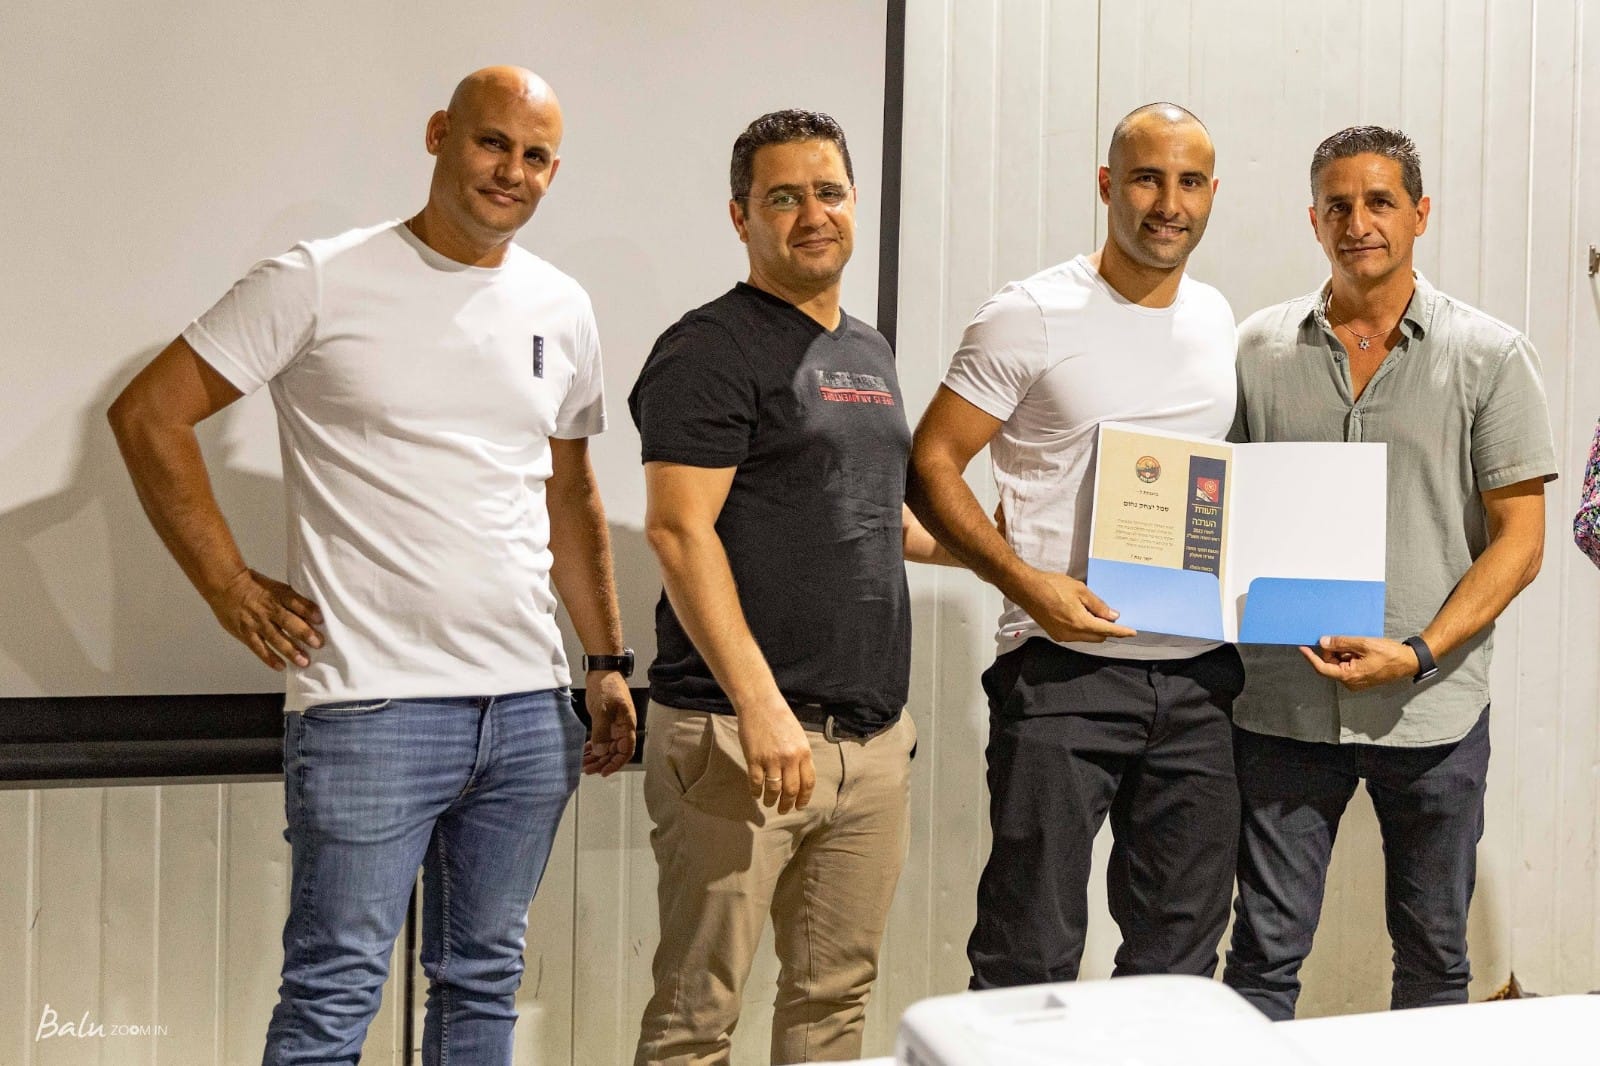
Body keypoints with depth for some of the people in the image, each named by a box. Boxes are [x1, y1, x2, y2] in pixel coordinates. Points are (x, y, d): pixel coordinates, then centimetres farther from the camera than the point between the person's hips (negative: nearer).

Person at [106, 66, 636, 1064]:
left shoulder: (563, 309, 10)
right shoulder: (321, 283, -6)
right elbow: (148, 414, -3)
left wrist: (609, 664, 14)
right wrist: (231, 588, -6)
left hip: (531, 708, 5)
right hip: (372, 708, -5)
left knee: (484, 981, 16)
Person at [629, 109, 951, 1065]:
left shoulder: (870, 351, 18)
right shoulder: (712, 349, -7)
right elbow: (679, 531, -15)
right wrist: (759, 704, -22)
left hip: (874, 734, 8)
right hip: (740, 733, -7)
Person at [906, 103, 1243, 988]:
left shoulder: (1219, 321, 12)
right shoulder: (1031, 317, -6)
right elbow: (929, 463, -7)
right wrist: (1027, 582, -19)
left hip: (1196, 680, 6)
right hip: (1063, 669, -5)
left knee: (1182, 956, 14)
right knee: (1032, 957, -1)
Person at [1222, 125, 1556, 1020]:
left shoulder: (1490, 357, 0)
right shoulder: (1260, 351, 5)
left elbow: (1519, 539, -2)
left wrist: (1417, 655, -14)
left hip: (1434, 709, 0)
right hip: (1283, 704, 1)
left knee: (1435, 959, 13)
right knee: (1265, 953, 5)